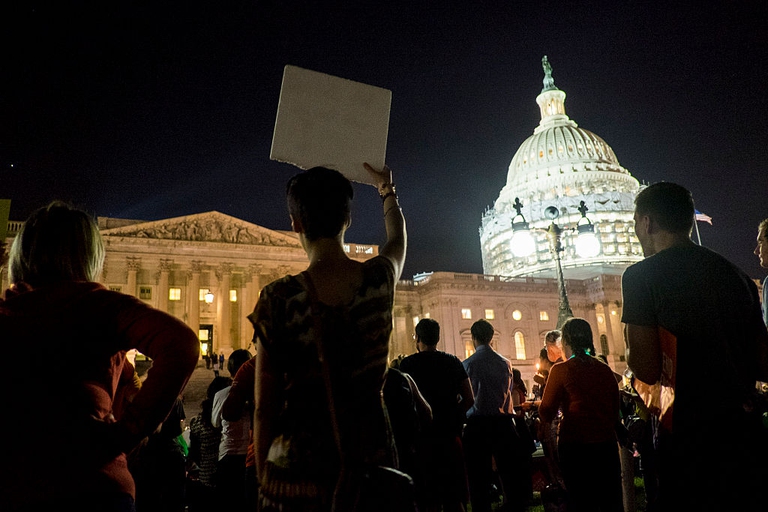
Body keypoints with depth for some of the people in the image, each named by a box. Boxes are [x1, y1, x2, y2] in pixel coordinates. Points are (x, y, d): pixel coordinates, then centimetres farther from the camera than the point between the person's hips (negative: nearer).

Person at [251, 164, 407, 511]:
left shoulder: (279, 298, -13)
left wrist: (264, 480, 7)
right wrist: (387, 189, 40)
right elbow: (398, 238, 21)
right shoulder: (380, 279, -5)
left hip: (298, 469, -2)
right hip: (372, 460, 3)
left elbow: (265, 408, -7)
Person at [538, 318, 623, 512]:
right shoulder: (605, 370, 4)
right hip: (607, 444, 4)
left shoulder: (561, 370, -8)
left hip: (575, 445, -4)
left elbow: (546, 414, -4)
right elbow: (615, 410, 13)